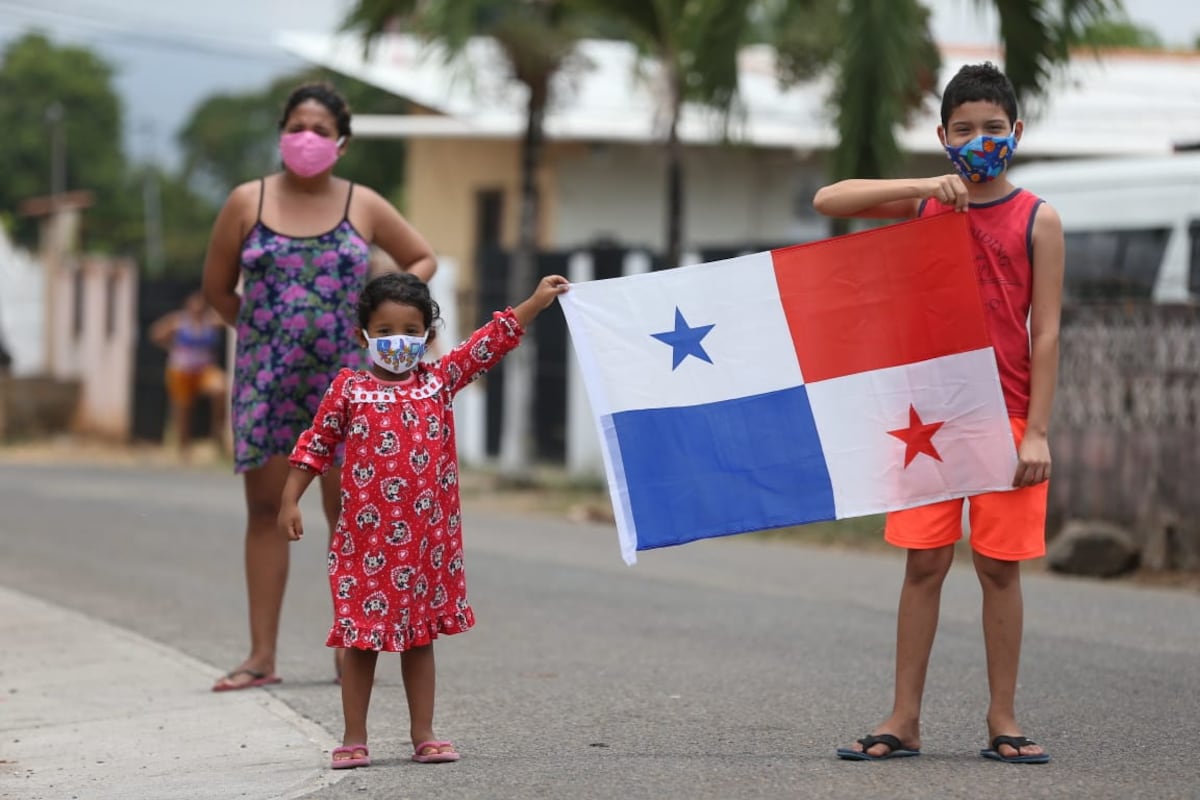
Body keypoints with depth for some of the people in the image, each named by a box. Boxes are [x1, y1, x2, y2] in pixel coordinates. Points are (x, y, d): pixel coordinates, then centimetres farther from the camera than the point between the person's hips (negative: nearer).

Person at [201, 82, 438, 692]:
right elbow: (217, 287, 10)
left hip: (342, 376, 0)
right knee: (265, 508, 2)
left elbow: (422, 259, 14)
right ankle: (262, 656, 5)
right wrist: (261, 328, 6)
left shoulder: (363, 206, 3)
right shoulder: (248, 202, 3)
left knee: (346, 512, 1)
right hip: (265, 377, 0)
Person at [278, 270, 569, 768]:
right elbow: (317, 446, 4)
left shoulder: (439, 381, 6)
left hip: (427, 538, 2)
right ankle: (354, 739, 10)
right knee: (361, 640, 3)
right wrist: (290, 500, 0)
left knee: (420, 637, 11)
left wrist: (536, 302, 0)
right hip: (367, 539, -2)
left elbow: (491, 343, 5)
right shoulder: (349, 389, -1)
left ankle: (423, 735, 17)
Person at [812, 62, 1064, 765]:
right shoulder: (922, 207, 6)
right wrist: (923, 185, -17)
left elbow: (1047, 331, -3)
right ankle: (905, 720, 6)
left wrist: (1037, 432, -9)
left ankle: (1003, 720, 10)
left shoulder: (1038, 221, 0)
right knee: (925, 564, 2)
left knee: (1000, 567, 2)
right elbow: (828, 201, -6)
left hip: (1006, 414, -2)